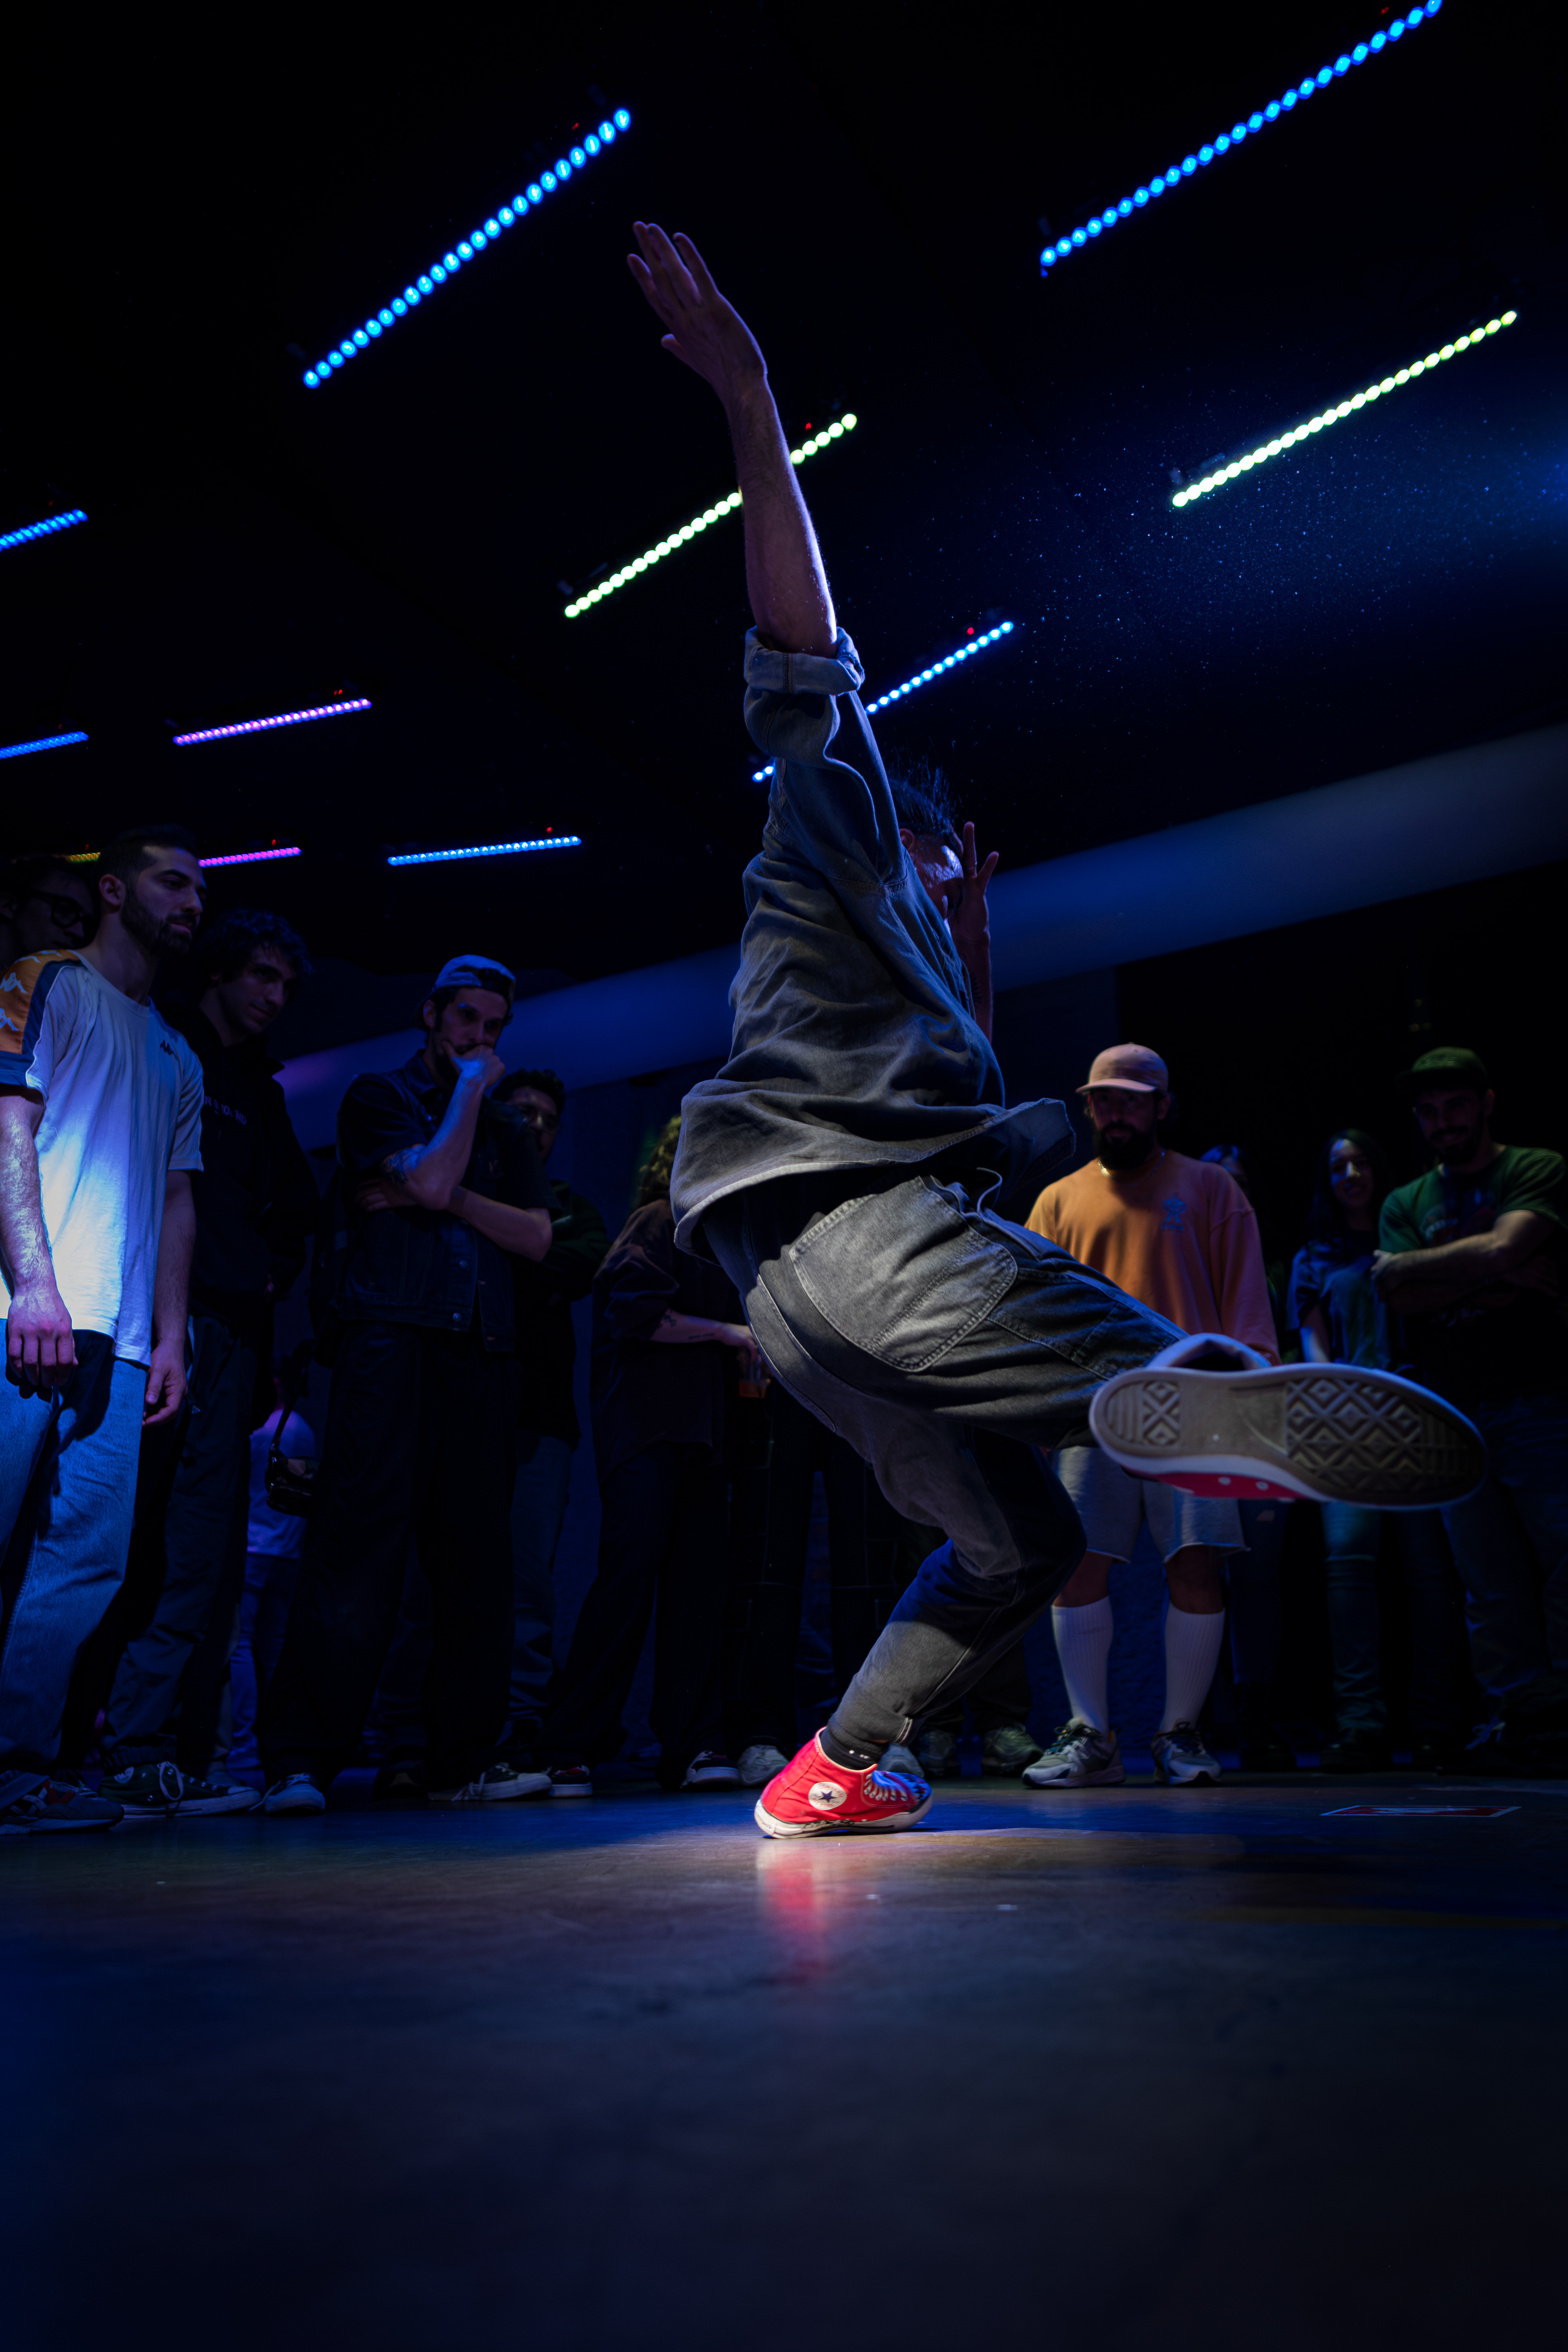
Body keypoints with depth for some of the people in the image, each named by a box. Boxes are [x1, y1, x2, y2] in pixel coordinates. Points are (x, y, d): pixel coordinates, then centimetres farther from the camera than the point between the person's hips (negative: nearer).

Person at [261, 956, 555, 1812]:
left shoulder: (506, 1130, 25)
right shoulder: (378, 1097, 11)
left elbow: (536, 1236, 12)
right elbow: (430, 1180, -7)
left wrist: (448, 1199, -1)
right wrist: (470, 1089, 5)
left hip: (481, 1351, 5)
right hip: (389, 1335, -5)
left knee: (476, 1555, 2)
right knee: (357, 1540, -13)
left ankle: (462, 1761, 8)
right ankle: (300, 1761, -12)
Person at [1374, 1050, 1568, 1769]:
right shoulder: (1405, 1204, 18)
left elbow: (1502, 1250, -13)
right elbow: (1402, 1297, 1)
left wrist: (1410, 1265, -2)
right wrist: (1505, 1276, -6)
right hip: (1454, 1414, 4)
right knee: (1491, 1583, 3)